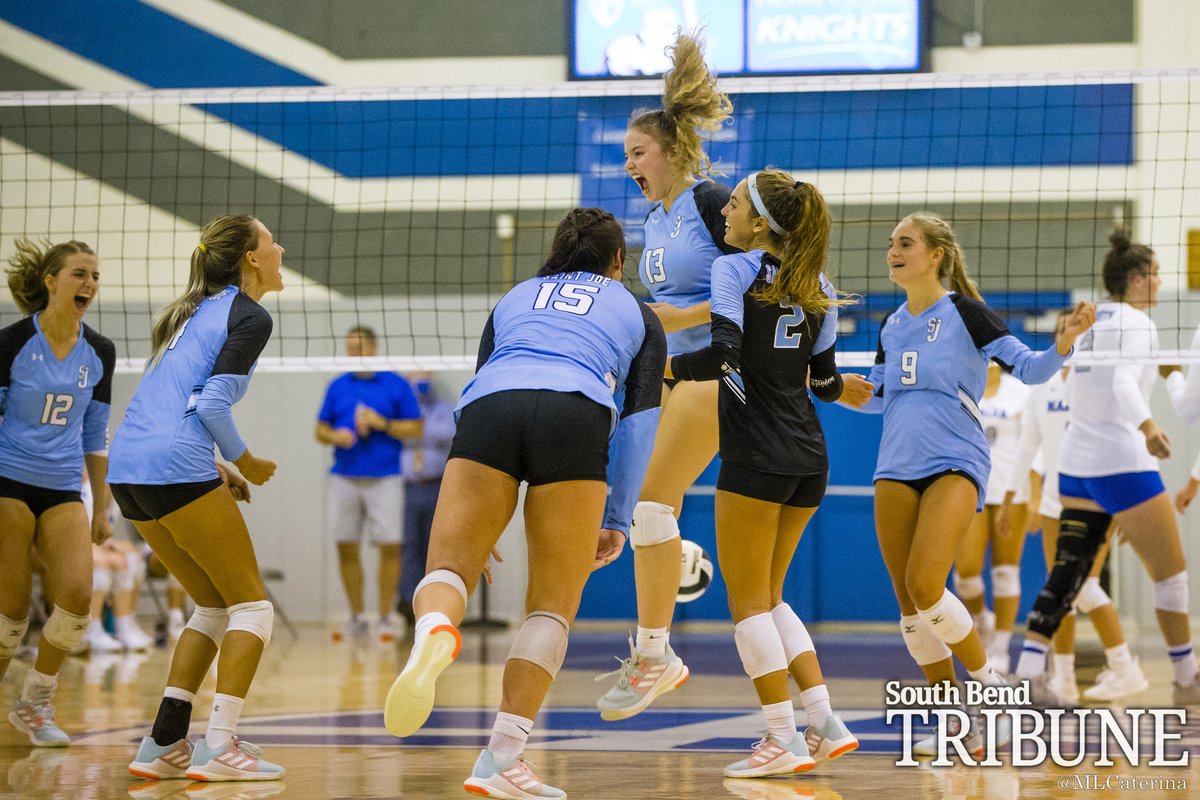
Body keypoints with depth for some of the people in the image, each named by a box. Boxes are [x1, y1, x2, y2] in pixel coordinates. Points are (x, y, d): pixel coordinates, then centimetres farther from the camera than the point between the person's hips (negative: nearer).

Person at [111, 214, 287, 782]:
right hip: (175, 467, -9)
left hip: (128, 469, 9)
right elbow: (212, 404, -13)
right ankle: (219, 747, -10)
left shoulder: (197, 310, 23)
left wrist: (214, 469, 21)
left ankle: (164, 746, 7)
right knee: (252, 606, 0)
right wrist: (245, 463, 2)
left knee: (215, 606, 16)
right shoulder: (248, 316, -3)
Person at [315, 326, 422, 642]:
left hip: (384, 478, -3)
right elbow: (321, 429, 14)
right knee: (346, 548, 1)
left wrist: (382, 423, -13)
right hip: (344, 479, 3)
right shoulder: (337, 387, 11)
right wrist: (334, 436, -7)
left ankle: (387, 614, 4)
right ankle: (357, 616, 9)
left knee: (389, 546, -6)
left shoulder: (396, 385, 2)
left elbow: (415, 429, 0)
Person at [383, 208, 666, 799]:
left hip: (487, 413, 2)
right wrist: (617, 520, 21)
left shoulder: (514, 299, 37)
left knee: (447, 571, 2)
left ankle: (434, 633, -36)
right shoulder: (638, 315, 30)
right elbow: (637, 422, 20)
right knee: (553, 604, 6)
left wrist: (483, 519, 35)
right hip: (576, 416, -2)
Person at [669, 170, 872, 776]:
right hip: (807, 457, 7)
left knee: (748, 599, 0)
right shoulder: (815, 286, 13)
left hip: (757, 455, -7)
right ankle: (825, 725, 9)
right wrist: (840, 388, 38)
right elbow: (823, 379, 16)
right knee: (767, 596, 16)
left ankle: (784, 742, -2)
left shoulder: (734, 269, -6)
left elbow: (725, 354, -20)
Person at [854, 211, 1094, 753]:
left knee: (925, 587, -21)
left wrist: (1064, 344, -25)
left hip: (955, 464, -6)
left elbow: (1028, 368, -7)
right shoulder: (891, 327, 14)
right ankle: (958, 726, 11)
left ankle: (989, 680, 1)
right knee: (908, 602, 1)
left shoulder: (964, 313, -4)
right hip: (896, 468, 6)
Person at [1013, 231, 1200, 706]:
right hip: (1122, 463, -8)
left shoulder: (1091, 320, 12)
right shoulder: (1135, 323, -12)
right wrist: (1147, 427, -44)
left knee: (1067, 573, 4)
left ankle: (1027, 674, -7)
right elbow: (1123, 383, -29)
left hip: (1077, 461, 8)